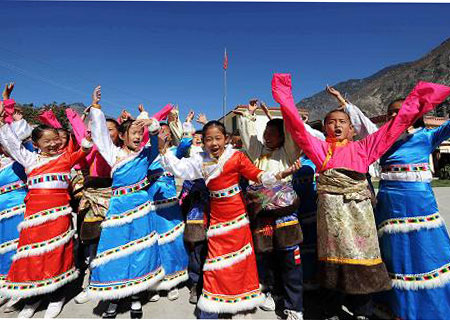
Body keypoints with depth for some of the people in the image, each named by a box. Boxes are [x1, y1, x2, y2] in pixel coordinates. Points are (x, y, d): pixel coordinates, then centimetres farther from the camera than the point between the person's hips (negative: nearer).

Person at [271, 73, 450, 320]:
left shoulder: (362, 147, 15)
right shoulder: (320, 148, 10)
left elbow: (395, 125, 17)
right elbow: (297, 127, 2)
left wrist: (417, 98, 17)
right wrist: (285, 97, -2)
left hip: (359, 208, 2)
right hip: (331, 207, -1)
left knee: (360, 257, 4)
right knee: (334, 257, 5)